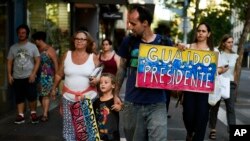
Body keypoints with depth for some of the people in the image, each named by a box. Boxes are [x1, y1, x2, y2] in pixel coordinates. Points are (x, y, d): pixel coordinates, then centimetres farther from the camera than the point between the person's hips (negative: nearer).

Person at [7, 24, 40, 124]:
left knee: (32, 97, -5)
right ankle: (20, 116, 13)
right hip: (17, 78, 2)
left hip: (29, 77, -2)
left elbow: (37, 61, -2)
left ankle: (33, 113, 14)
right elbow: (9, 62, 10)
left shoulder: (32, 46, 2)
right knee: (19, 98, 6)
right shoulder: (13, 47, 9)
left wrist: (33, 74, -12)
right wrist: (9, 75, 0)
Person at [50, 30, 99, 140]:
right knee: (69, 127, 2)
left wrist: (96, 80, -15)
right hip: (69, 98, 1)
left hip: (88, 98, -1)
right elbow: (59, 74, 12)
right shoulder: (66, 55, 5)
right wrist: (54, 88, 14)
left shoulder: (93, 57, 1)